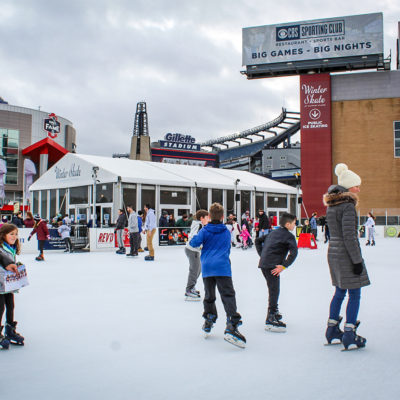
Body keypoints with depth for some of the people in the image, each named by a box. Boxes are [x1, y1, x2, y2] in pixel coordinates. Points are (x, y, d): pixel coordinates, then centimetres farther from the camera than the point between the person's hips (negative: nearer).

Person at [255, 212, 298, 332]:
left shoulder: (273, 233, 21)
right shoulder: (289, 236, -2)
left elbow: (258, 240, 28)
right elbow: (294, 252, -17)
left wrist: (262, 255, 21)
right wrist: (284, 266, -16)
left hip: (263, 264, 8)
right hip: (272, 266, -8)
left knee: (273, 289, 22)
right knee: (274, 291, -8)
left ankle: (274, 312, 34)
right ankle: (270, 320, -10)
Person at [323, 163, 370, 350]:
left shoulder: (331, 205, 10)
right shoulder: (348, 206, -17)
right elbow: (349, 236, -20)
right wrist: (357, 260, -17)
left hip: (333, 252, 9)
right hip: (347, 255, -9)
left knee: (339, 292, 18)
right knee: (354, 294, 0)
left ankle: (332, 329, 26)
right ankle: (349, 334, 3)